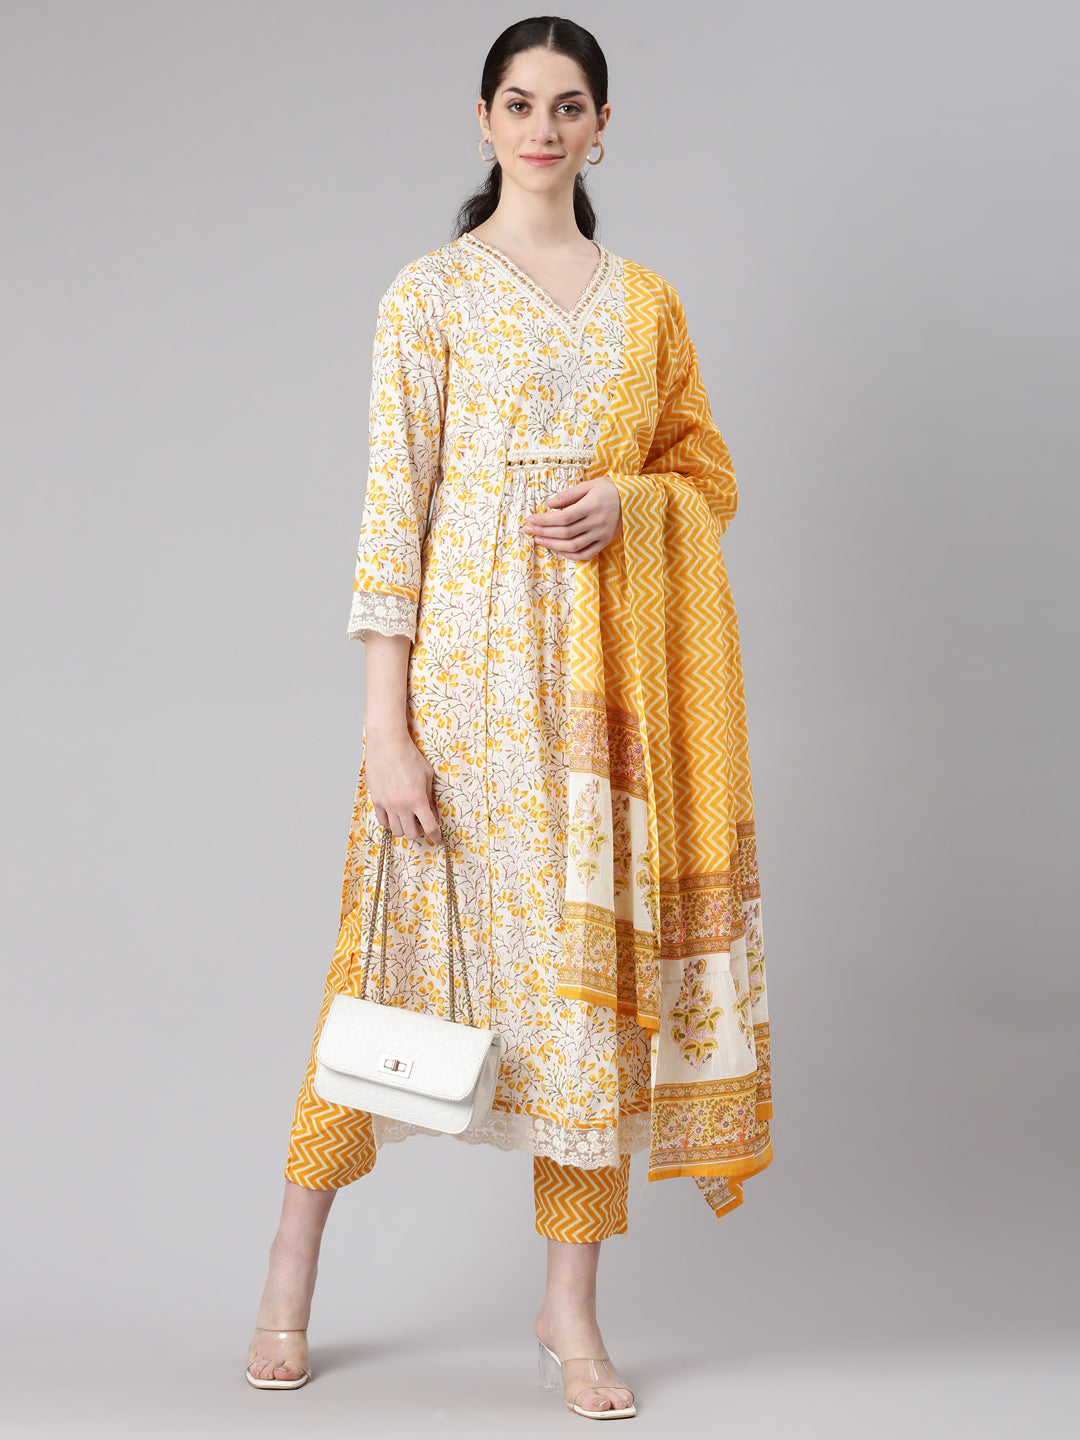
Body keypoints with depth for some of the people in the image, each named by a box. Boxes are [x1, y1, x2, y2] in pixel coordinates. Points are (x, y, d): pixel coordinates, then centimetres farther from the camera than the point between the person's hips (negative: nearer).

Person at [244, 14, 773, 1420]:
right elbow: (392, 509, -6)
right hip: (471, 658, -4)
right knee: (411, 945, 1)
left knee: (597, 957, 4)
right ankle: (290, 1280, 19)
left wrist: (627, 500, -8)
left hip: (607, 673, 4)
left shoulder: (647, 302, 12)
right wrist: (387, 731, -13)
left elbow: (710, 473, 17)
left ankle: (572, 1310, 16)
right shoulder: (433, 292, -1)